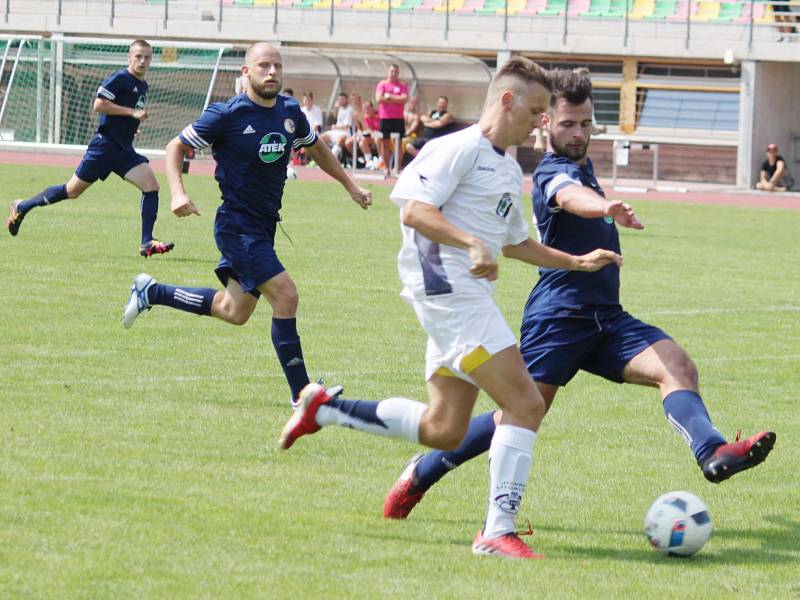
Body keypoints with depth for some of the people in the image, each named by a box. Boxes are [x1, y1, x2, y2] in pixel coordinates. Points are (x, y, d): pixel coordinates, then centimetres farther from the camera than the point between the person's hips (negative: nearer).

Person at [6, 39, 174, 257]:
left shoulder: (143, 86, 15)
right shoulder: (120, 78, -12)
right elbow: (99, 104, -20)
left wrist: (133, 125, 14)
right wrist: (132, 112, -20)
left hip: (124, 149, 7)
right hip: (104, 145, -7)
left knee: (151, 186, -10)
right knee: (73, 191, 2)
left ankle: (147, 243, -9)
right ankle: (22, 207, 20)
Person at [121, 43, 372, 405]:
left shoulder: (290, 112, 4)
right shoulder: (227, 115, -14)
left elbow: (316, 148, 24)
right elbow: (176, 147, -5)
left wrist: (351, 187, 24)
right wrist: (177, 193, -20)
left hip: (264, 226, 8)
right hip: (237, 226, -8)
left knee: (234, 312, 16)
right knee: (285, 296, -17)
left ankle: (150, 293, 34)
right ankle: (302, 395, -10)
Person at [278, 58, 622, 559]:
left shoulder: (511, 172, 22)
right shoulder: (461, 149, -8)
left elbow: (514, 242, 34)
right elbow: (415, 211, -18)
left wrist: (576, 262, 27)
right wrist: (473, 245, -29)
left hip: (470, 299, 10)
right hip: (449, 290, -10)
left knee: (443, 431, 10)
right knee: (526, 405, -15)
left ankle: (325, 408, 20)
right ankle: (498, 532, -15)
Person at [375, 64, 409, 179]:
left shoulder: (403, 85, 5)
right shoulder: (382, 84, 6)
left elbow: (404, 99, -9)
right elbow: (379, 99, -8)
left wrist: (389, 97, -8)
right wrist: (396, 99, -6)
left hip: (398, 118, -1)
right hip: (384, 118, 1)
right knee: (385, 143, 2)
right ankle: (386, 169, 7)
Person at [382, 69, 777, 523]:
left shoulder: (581, 165, 17)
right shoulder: (553, 173, -13)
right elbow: (573, 198, -40)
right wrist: (609, 210, -60)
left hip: (605, 318, 8)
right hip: (558, 318, -8)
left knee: (678, 367, -16)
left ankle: (714, 452, -38)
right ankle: (422, 473, 13)